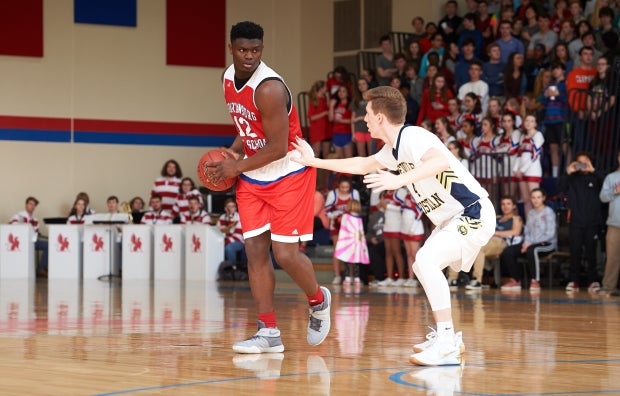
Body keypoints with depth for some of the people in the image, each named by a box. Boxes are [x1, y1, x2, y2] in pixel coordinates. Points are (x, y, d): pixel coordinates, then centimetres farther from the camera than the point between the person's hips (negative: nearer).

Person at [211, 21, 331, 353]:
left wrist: (236, 167, -16)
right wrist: (234, 152, 0)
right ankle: (268, 332, 3)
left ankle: (319, 301, 22)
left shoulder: (268, 88, -25)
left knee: (285, 253, -8)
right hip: (253, 178, 7)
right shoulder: (229, 78, 1)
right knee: (255, 250, -1)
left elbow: (277, 148, -24)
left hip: (288, 174, -7)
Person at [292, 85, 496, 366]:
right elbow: (362, 165, 29)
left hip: (474, 214, -11)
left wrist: (400, 180, -46)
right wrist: (314, 162, 30)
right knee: (424, 265, 18)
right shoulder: (394, 149, 13)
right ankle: (447, 337, 24)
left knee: (426, 260, -25)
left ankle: (447, 345, -26)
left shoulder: (413, 137, -18)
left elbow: (440, 161, -38)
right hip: (453, 219, 11)